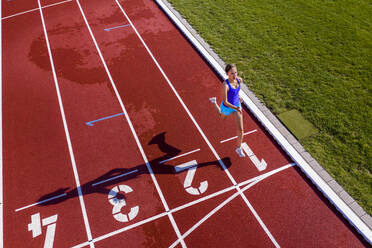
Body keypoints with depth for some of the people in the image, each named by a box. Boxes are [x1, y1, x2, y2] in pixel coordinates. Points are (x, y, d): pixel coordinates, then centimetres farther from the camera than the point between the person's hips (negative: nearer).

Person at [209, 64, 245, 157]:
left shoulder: (239, 79, -19)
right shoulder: (225, 85, -37)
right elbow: (225, 102, -32)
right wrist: (236, 108, -42)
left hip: (237, 105, 4)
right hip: (227, 107, -4)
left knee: (241, 129, 1)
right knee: (223, 118, 33)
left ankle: (239, 148, 24)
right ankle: (214, 102, 58)